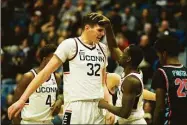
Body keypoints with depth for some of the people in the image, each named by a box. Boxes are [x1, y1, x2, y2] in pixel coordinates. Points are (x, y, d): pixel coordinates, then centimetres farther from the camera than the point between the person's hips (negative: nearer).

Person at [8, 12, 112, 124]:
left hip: (98, 108, 6)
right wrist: (22, 100, -13)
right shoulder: (70, 44, -5)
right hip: (76, 108, -6)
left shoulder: (102, 48, 14)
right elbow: (46, 72, -7)